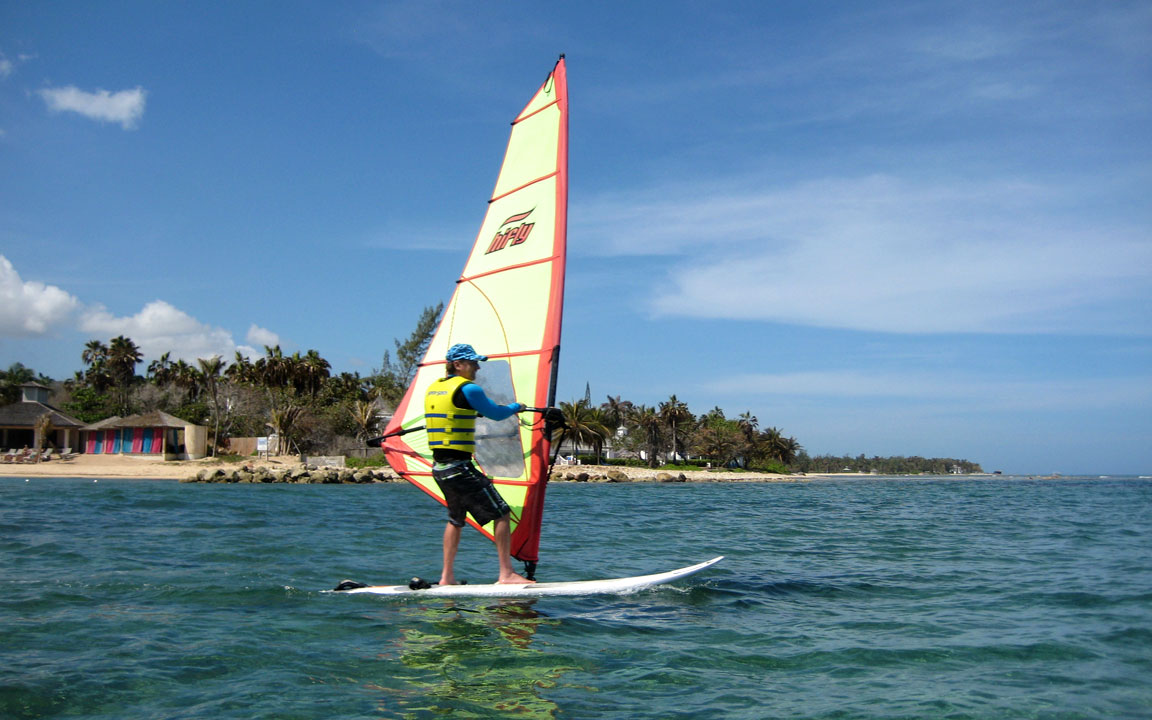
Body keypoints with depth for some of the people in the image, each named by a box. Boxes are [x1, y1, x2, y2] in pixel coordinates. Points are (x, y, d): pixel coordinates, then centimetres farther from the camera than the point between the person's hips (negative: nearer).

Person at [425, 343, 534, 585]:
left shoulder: (433, 388, 13)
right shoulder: (467, 389, -11)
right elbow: (497, 414, -3)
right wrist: (516, 407, 17)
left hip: (438, 467, 9)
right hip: (460, 468, -9)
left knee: (456, 519, 22)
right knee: (502, 514, -2)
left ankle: (447, 577, 21)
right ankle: (506, 574, -2)